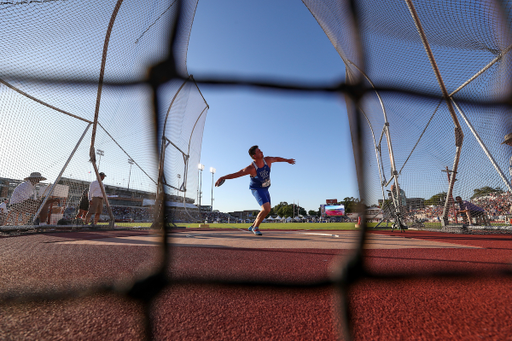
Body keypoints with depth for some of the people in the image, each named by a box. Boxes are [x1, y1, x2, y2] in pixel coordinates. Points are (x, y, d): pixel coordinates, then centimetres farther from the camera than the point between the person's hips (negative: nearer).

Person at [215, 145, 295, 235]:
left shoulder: (267, 160, -14)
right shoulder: (251, 168, -29)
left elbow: (276, 159, 7)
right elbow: (235, 174, -30)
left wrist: (287, 160, 23)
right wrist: (223, 177, -42)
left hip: (265, 189, 8)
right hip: (257, 189, -7)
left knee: (267, 210, 15)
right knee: (266, 209, -23)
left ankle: (252, 226, 32)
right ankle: (255, 227, 0)